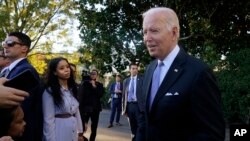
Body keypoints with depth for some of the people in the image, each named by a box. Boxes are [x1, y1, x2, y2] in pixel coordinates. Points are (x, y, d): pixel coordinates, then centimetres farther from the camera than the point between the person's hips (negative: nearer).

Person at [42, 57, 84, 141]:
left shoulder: (72, 89, 9)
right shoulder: (50, 91, -12)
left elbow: (77, 112, 9)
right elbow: (48, 119, -14)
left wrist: (80, 132, 7)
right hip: (59, 133, -6)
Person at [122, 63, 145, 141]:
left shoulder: (142, 79, 0)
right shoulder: (126, 81, 12)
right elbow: (124, 95, 13)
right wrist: (124, 108, 9)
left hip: (139, 105, -4)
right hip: (129, 105, 4)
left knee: (141, 127, -7)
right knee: (133, 128, 12)